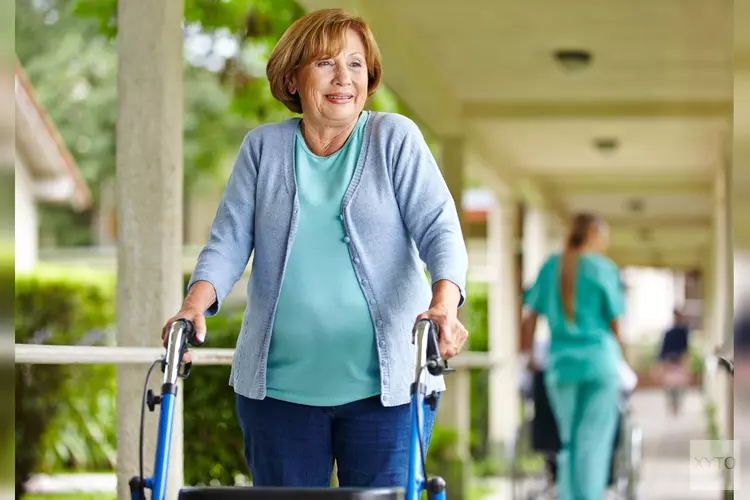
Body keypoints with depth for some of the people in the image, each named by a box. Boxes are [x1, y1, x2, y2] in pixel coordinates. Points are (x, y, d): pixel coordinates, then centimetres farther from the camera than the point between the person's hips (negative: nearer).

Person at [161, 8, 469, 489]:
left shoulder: (395, 137, 2)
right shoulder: (263, 146, 9)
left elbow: (440, 228, -6)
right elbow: (230, 239, 6)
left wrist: (443, 304, -25)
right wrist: (196, 305, -15)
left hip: (385, 385, -2)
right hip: (279, 387, 2)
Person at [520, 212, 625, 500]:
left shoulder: (550, 268, 7)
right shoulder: (604, 269, -3)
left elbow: (529, 318, 7)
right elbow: (616, 323, -1)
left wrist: (527, 356, 17)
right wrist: (621, 356, 15)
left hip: (560, 363, 4)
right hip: (600, 361, -3)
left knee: (569, 442, 12)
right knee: (594, 443, -1)